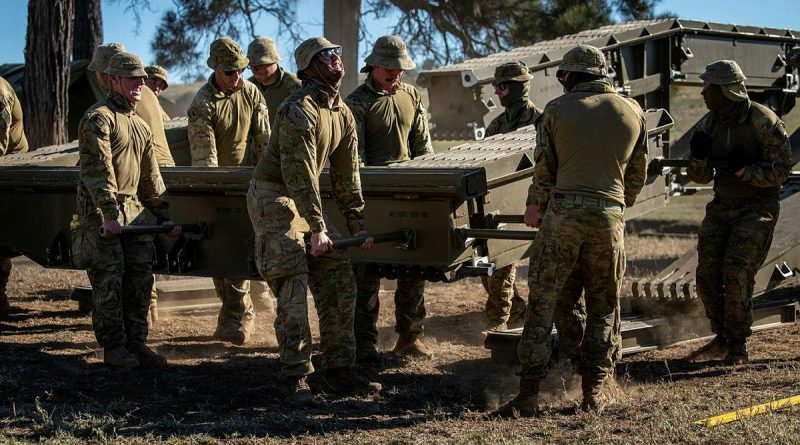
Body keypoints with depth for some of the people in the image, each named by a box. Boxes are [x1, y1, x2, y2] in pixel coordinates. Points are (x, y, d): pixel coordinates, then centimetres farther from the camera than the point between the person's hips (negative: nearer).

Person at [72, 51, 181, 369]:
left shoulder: (141, 126, 18)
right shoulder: (98, 118, -9)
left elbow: (150, 176, 23)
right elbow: (99, 169, -18)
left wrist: (164, 215, 19)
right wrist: (110, 215, -26)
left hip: (134, 208, 8)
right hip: (100, 211, -8)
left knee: (140, 278, 5)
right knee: (110, 280, -6)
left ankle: (136, 343, 13)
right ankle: (113, 349, 2)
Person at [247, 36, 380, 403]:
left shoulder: (343, 114, 7)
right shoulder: (298, 111, -20)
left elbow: (346, 175, 11)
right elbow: (301, 175, -24)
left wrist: (357, 223, 7)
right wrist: (317, 228, -25)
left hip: (307, 200, 9)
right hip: (273, 199, -9)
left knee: (340, 281, 5)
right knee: (293, 289, -12)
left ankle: (339, 372, 11)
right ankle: (294, 377, -5)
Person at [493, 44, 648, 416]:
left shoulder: (557, 109, 2)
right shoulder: (633, 113, 10)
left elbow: (543, 169, 5)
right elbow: (637, 174, 15)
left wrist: (534, 207, 20)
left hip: (563, 212, -2)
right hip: (609, 217, 2)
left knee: (542, 303, 2)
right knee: (604, 308, 12)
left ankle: (529, 395, -1)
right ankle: (592, 392, 12)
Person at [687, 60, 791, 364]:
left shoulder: (763, 122, -15)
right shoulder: (710, 124, 1)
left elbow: (780, 170, -13)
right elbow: (701, 177, 3)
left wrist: (743, 170, -26)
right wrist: (699, 159, -19)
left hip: (758, 207, -5)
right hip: (722, 207, 5)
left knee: (737, 273, -17)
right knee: (707, 273, -4)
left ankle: (738, 343, -4)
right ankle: (722, 334, 14)